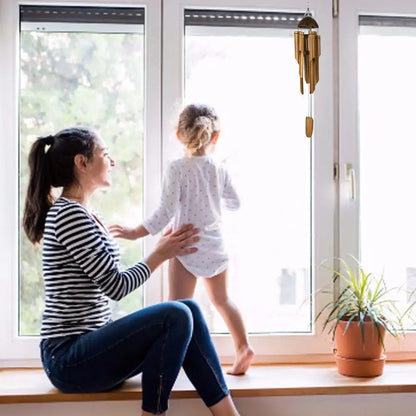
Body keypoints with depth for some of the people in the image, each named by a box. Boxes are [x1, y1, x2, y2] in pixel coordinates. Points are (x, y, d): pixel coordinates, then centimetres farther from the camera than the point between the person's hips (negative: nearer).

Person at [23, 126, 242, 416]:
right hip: (69, 359, -9)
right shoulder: (69, 215, -15)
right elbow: (116, 286, -15)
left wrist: (165, 249, 8)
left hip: (89, 346, 9)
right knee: (176, 317, -23)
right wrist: (160, 254, -2)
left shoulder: (84, 215, 15)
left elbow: (109, 282, 12)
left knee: (188, 310, -4)